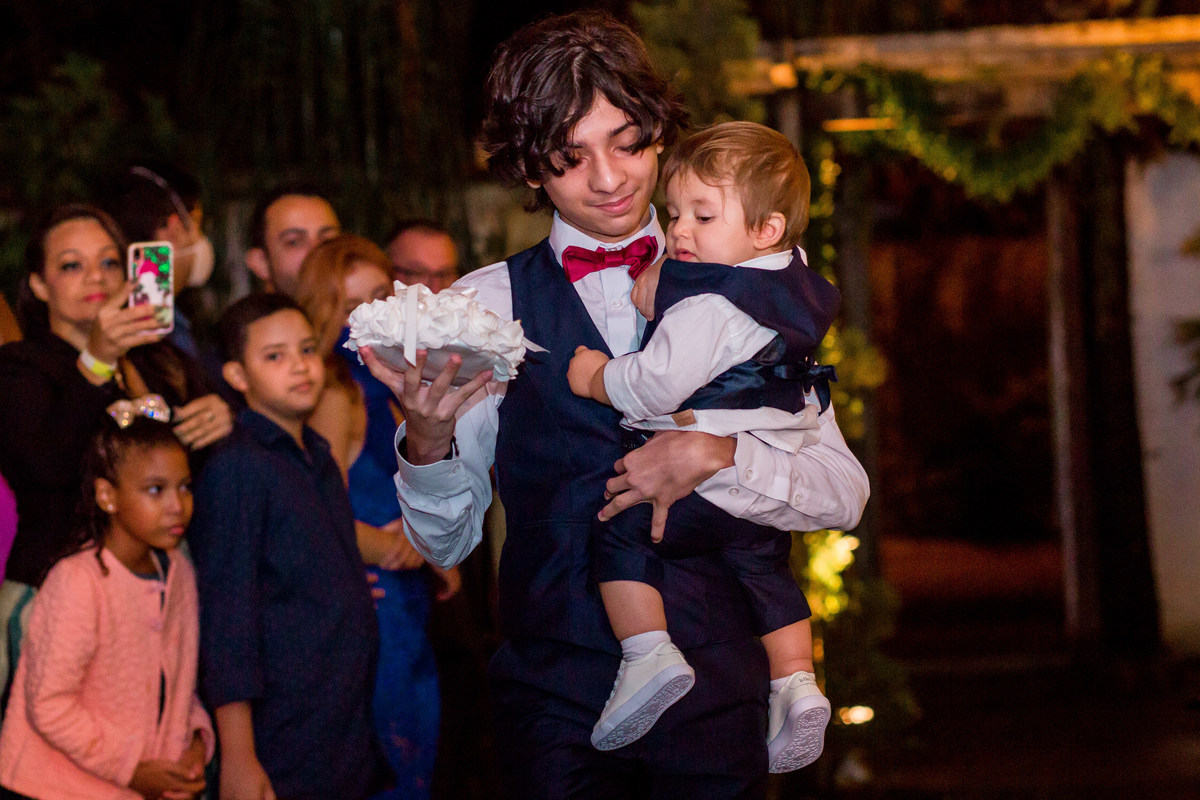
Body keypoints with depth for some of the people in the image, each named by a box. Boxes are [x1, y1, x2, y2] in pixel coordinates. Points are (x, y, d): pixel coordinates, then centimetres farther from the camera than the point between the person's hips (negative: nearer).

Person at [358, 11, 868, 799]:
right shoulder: (487, 304, 1)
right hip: (558, 698, -1)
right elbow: (447, 539, 1)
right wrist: (427, 439, -18)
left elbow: (844, 492, -1)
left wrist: (714, 457, -17)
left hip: (715, 695, 1)